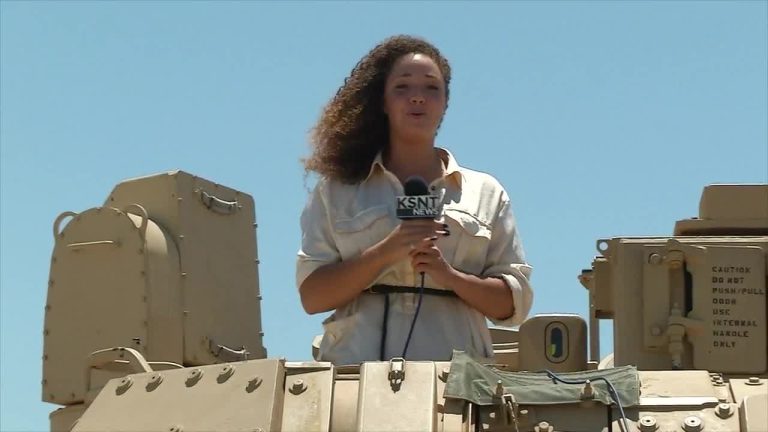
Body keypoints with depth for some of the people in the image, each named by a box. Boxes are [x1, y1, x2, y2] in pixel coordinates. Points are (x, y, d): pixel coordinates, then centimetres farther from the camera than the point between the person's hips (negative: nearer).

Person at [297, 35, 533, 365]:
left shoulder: (484, 193, 17)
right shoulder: (337, 189, 15)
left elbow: (514, 303, 11)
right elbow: (312, 296, 5)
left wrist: (449, 276, -7)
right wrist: (386, 253, -9)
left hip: (454, 375, 1)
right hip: (356, 371, -1)